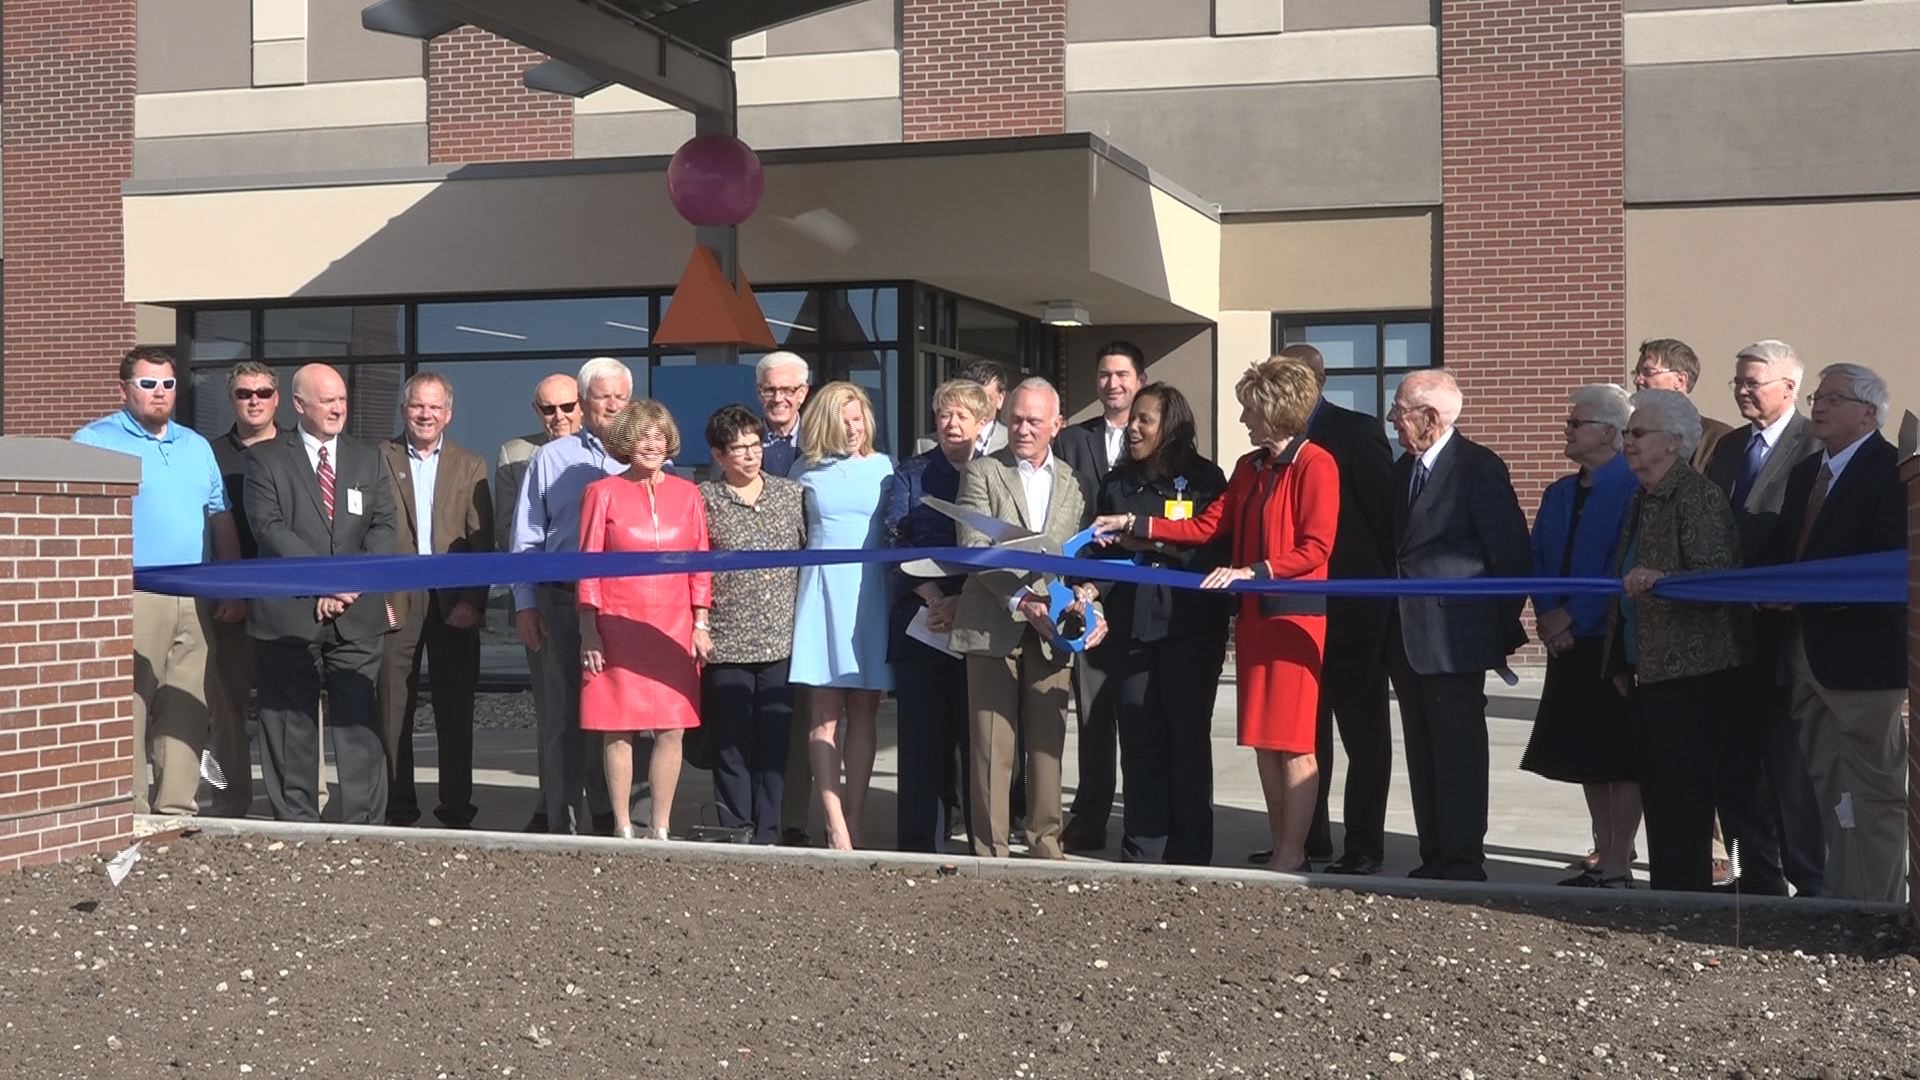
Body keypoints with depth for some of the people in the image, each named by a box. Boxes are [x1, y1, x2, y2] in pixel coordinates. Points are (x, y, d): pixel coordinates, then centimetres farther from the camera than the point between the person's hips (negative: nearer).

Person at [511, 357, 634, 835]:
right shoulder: (549, 459, 11)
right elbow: (526, 538, 10)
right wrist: (525, 604, 3)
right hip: (565, 601, 0)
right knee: (565, 715, 0)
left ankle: (611, 818, 15)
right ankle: (562, 823, 6)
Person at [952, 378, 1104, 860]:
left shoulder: (1075, 482, 14)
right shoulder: (981, 472, 3)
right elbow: (975, 549, -7)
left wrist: (1087, 599, -11)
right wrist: (1021, 600, -18)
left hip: (1051, 629, 3)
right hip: (992, 626, -3)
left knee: (1047, 742, 7)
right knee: (992, 746, -1)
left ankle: (1046, 842, 16)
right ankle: (990, 850, 4)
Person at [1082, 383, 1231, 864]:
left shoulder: (1203, 480, 1)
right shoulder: (1117, 484, 14)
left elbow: (1216, 549, -8)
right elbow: (1103, 552, 16)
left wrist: (1154, 540, -15)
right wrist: (1091, 592, 0)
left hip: (1188, 626, -3)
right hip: (1129, 626, 3)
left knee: (1187, 739, 2)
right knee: (1139, 741, 2)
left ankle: (1190, 854, 9)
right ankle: (1141, 855, 8)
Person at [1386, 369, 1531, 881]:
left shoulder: (1479, 468, -9)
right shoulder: (1403, 468, 14)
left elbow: (1510, 552, -9)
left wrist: (1502, 627, -6)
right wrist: (1392, 627, 12)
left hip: (1453, 635, -8)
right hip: (1407, 637, 8)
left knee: (1458, 752, -3)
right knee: (1423, 755, 11)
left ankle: (1463, 861, 3)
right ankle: (1434, 858, 18)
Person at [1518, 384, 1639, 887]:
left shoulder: (1635, 489, -11)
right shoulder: (1558, 494, 15)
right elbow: (1538, 560, 12)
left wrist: (1573, 616, -15)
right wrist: (1548, 615, -4)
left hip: (1615, 639, -8)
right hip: (1568, 641, 8)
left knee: (1620, 757, -2)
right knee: (1586, 756, 12)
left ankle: (1618, 867, 2)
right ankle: (1604, 857, 21)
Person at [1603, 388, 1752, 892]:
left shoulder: (1699, 496, -12)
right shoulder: (1642, 499, 16)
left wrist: (1662, 580, -35)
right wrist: (1621, 662, 21)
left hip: (1690, 674, -9)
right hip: (1648, 671, 9)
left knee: (1684, 796, -7)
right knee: (1655, 792, 11)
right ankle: (1665, 892, 18)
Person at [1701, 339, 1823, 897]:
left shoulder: (1814, 449, -10)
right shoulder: (1728, 448, 14)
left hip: (1780, 627, -8)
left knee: (1790, 763, -1)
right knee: (1733, 762, 12)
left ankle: (1810, 882, 9)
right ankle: (1758, 875, 23)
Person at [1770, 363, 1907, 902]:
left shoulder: (1891, 471, -12)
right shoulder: (1806, 472, 15)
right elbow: (1784, 551, 16)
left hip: (1861, 655, -9)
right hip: (1810, 655, 9)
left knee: (1872, 794, -1)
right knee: (1829, 791, 17)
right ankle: (1837, 896, 27)